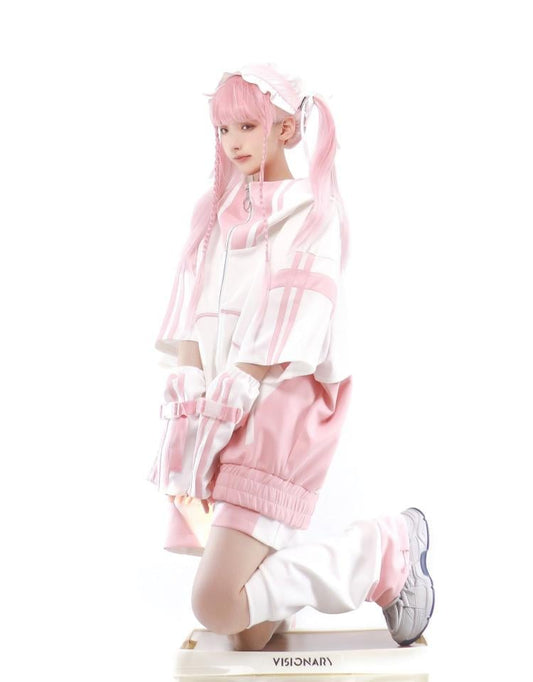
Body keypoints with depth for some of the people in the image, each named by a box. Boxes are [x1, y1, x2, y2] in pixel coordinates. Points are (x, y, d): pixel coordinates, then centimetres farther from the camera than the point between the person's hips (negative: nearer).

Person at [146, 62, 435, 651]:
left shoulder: (312, 216, -4)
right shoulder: (215, 215, 15)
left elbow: (279, 344, -12)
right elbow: (191, 328, 8)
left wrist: (217, 416, -17)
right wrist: (189, 409, -7)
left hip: (275, 416, -6)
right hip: (214, 421, 6)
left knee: (218, 605, -19)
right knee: (248, 636, 4)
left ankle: (391, 547, -1)